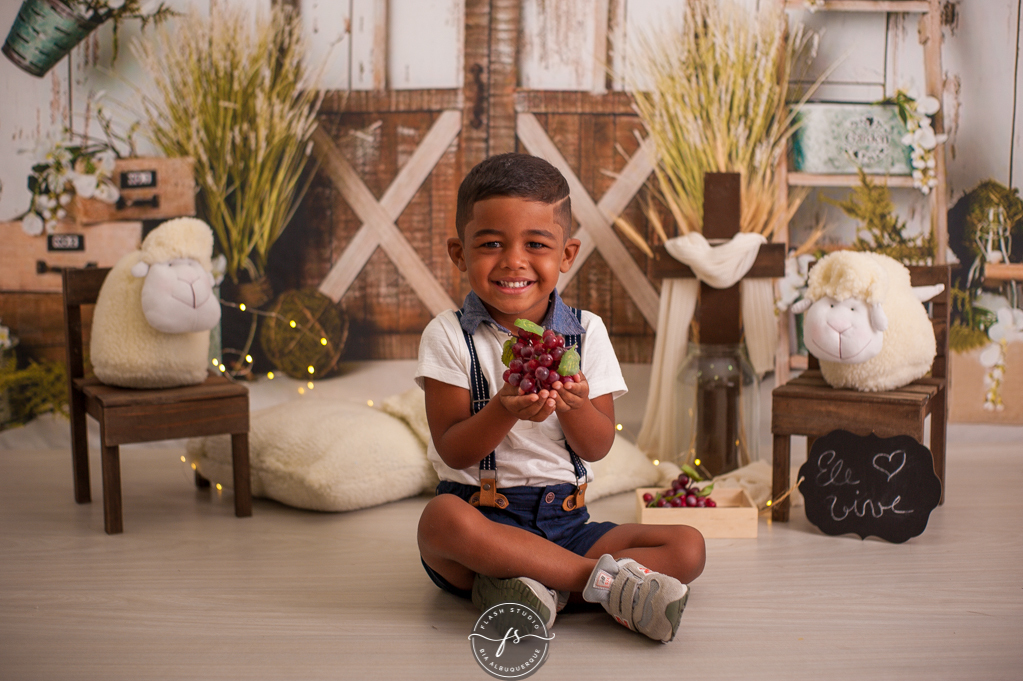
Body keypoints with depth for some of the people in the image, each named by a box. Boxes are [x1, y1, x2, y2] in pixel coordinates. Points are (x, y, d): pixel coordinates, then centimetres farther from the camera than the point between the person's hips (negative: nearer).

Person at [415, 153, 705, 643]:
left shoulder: (586, 333, 5)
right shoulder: (448, 336, -2)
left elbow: (599, 446, 1)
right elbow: (454, 451, -9)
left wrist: (574, 405, -21)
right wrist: (504, 411, -28)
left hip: (565, 523, 3)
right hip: (482, 517, -3)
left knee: (688, 547, -14)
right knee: (442, 518, -38)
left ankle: (543, 589, -26)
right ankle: (608, 580, -27)